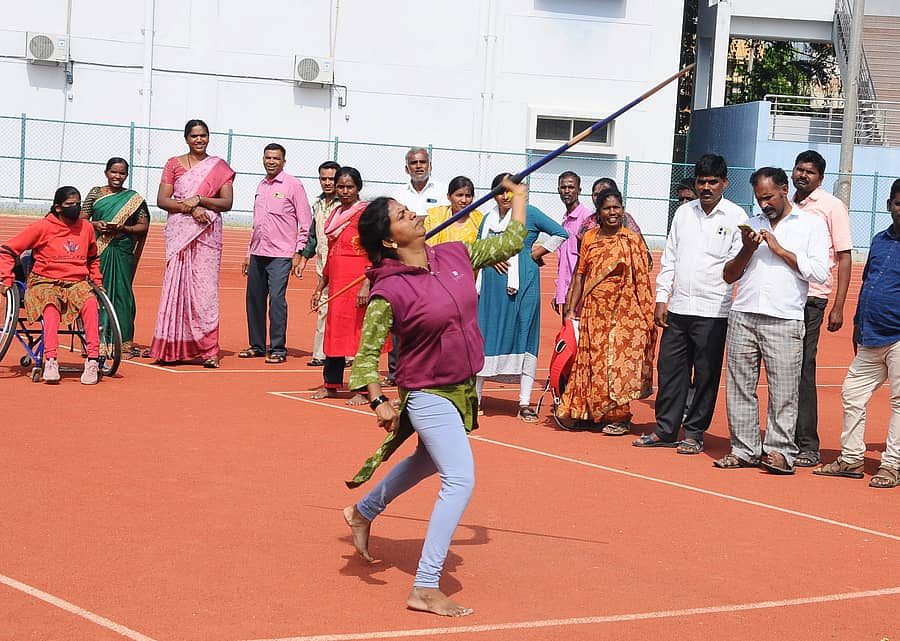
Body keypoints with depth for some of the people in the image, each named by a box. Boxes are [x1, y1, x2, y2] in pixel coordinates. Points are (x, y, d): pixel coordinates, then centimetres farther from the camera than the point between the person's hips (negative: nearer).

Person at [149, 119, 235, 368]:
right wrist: (190, 208, -12)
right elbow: (162, 200, 2)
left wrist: (199, 200, -11)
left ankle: (208, 350, -6)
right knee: (176, 286, -4)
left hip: (207, 234, -1)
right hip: (179, 232, 1)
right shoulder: (173, 164, 10)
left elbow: (227, 202, 2)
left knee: (205, 289, -6)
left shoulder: (219, 167, 9)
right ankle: (172, 348, 1)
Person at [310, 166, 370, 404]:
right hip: (336, 282, 8)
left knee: (359, 332, -6)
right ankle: (330, 384, 21)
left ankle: (362, 390, -2)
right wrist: (320, 287, 21)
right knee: (334, 330, 11)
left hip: (358, 282, -8)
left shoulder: (364, 213, -7)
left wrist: (366, 285, -22)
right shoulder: (335, 214, 16)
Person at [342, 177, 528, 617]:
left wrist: (519, 194, 14)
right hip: (428, 394, -8)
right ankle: (425, 589, -12)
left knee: (427, 462, 29)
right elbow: (367, 354, -16)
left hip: (464, 388, 8)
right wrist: (378, 402, -29)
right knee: (460, 480, -17)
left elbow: (510, 243, 11)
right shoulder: (389, 291, -21)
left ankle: (363, 513, 54)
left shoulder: (456, 255, -4)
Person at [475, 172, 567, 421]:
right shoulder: (489, 218, 14)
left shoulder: (529, 213, -1)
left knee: (524, 338, -4)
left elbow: (561, 233, -1)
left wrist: (537, 253, -1)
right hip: (492, 285, 5)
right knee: (485, 336, 5)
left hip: (522, 284, -5)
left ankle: (525, 404, -2)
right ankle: (475, 397, 13)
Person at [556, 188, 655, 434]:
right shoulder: (590, 238, 8)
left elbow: (641, 281, -2)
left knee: (617, 360, -5)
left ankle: (619, 416, 3)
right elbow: (580, 274, 9)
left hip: (622, 311, -3)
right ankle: (595, 413, 17)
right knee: (592, 360, 6)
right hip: (593, 310, 3)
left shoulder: (632, 241, -1)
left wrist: (643, 316, -6)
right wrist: (571, 308, 4)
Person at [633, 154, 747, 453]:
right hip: (677, 307, 4)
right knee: (669, 369, 8)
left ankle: (694, 434, 12)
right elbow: (669, 258, 14)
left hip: (713, 310, -4)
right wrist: (661, 298, 8)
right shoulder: (683, 212, 12)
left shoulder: (736, 216, -2)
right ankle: (665, 430, 18)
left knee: (706, 374, 2)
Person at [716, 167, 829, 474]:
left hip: (784, 320, -4)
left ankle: (780, 451, 1)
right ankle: (744, 449, 10)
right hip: (743, 317, 4)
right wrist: (747, 250, 0)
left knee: (783, 390, -5)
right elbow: (728, 275, 18)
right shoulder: (752, 225, 19)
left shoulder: (811, 225, 7)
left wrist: (780, 250, -6)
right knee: (740, 386, 3)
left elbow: (819, 273, -5)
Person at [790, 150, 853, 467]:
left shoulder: (832, 206, -1)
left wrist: (838, 307, -8)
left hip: (811, 299, -5)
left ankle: (808, 447, -1)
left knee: (802, 370, -7)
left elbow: (844, 258, -3)